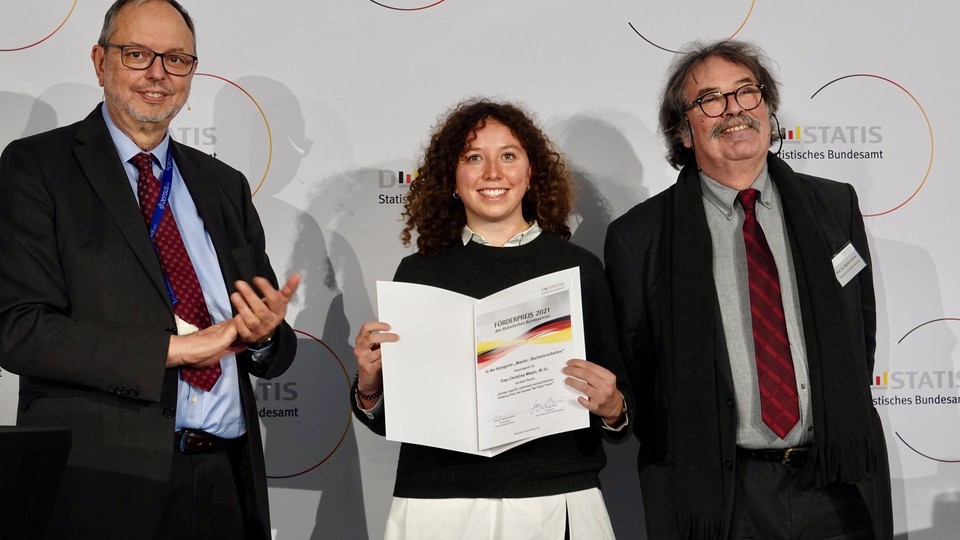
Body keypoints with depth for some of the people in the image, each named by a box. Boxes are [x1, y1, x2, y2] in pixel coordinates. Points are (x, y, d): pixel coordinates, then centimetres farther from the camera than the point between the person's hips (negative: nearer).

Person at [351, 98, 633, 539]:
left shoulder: (578, 267, 1)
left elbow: (618, 398, 6)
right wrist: (368, 385, -13)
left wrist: (612, 409, -15)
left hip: (557, 504, 0)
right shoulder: (419, 272, 1)